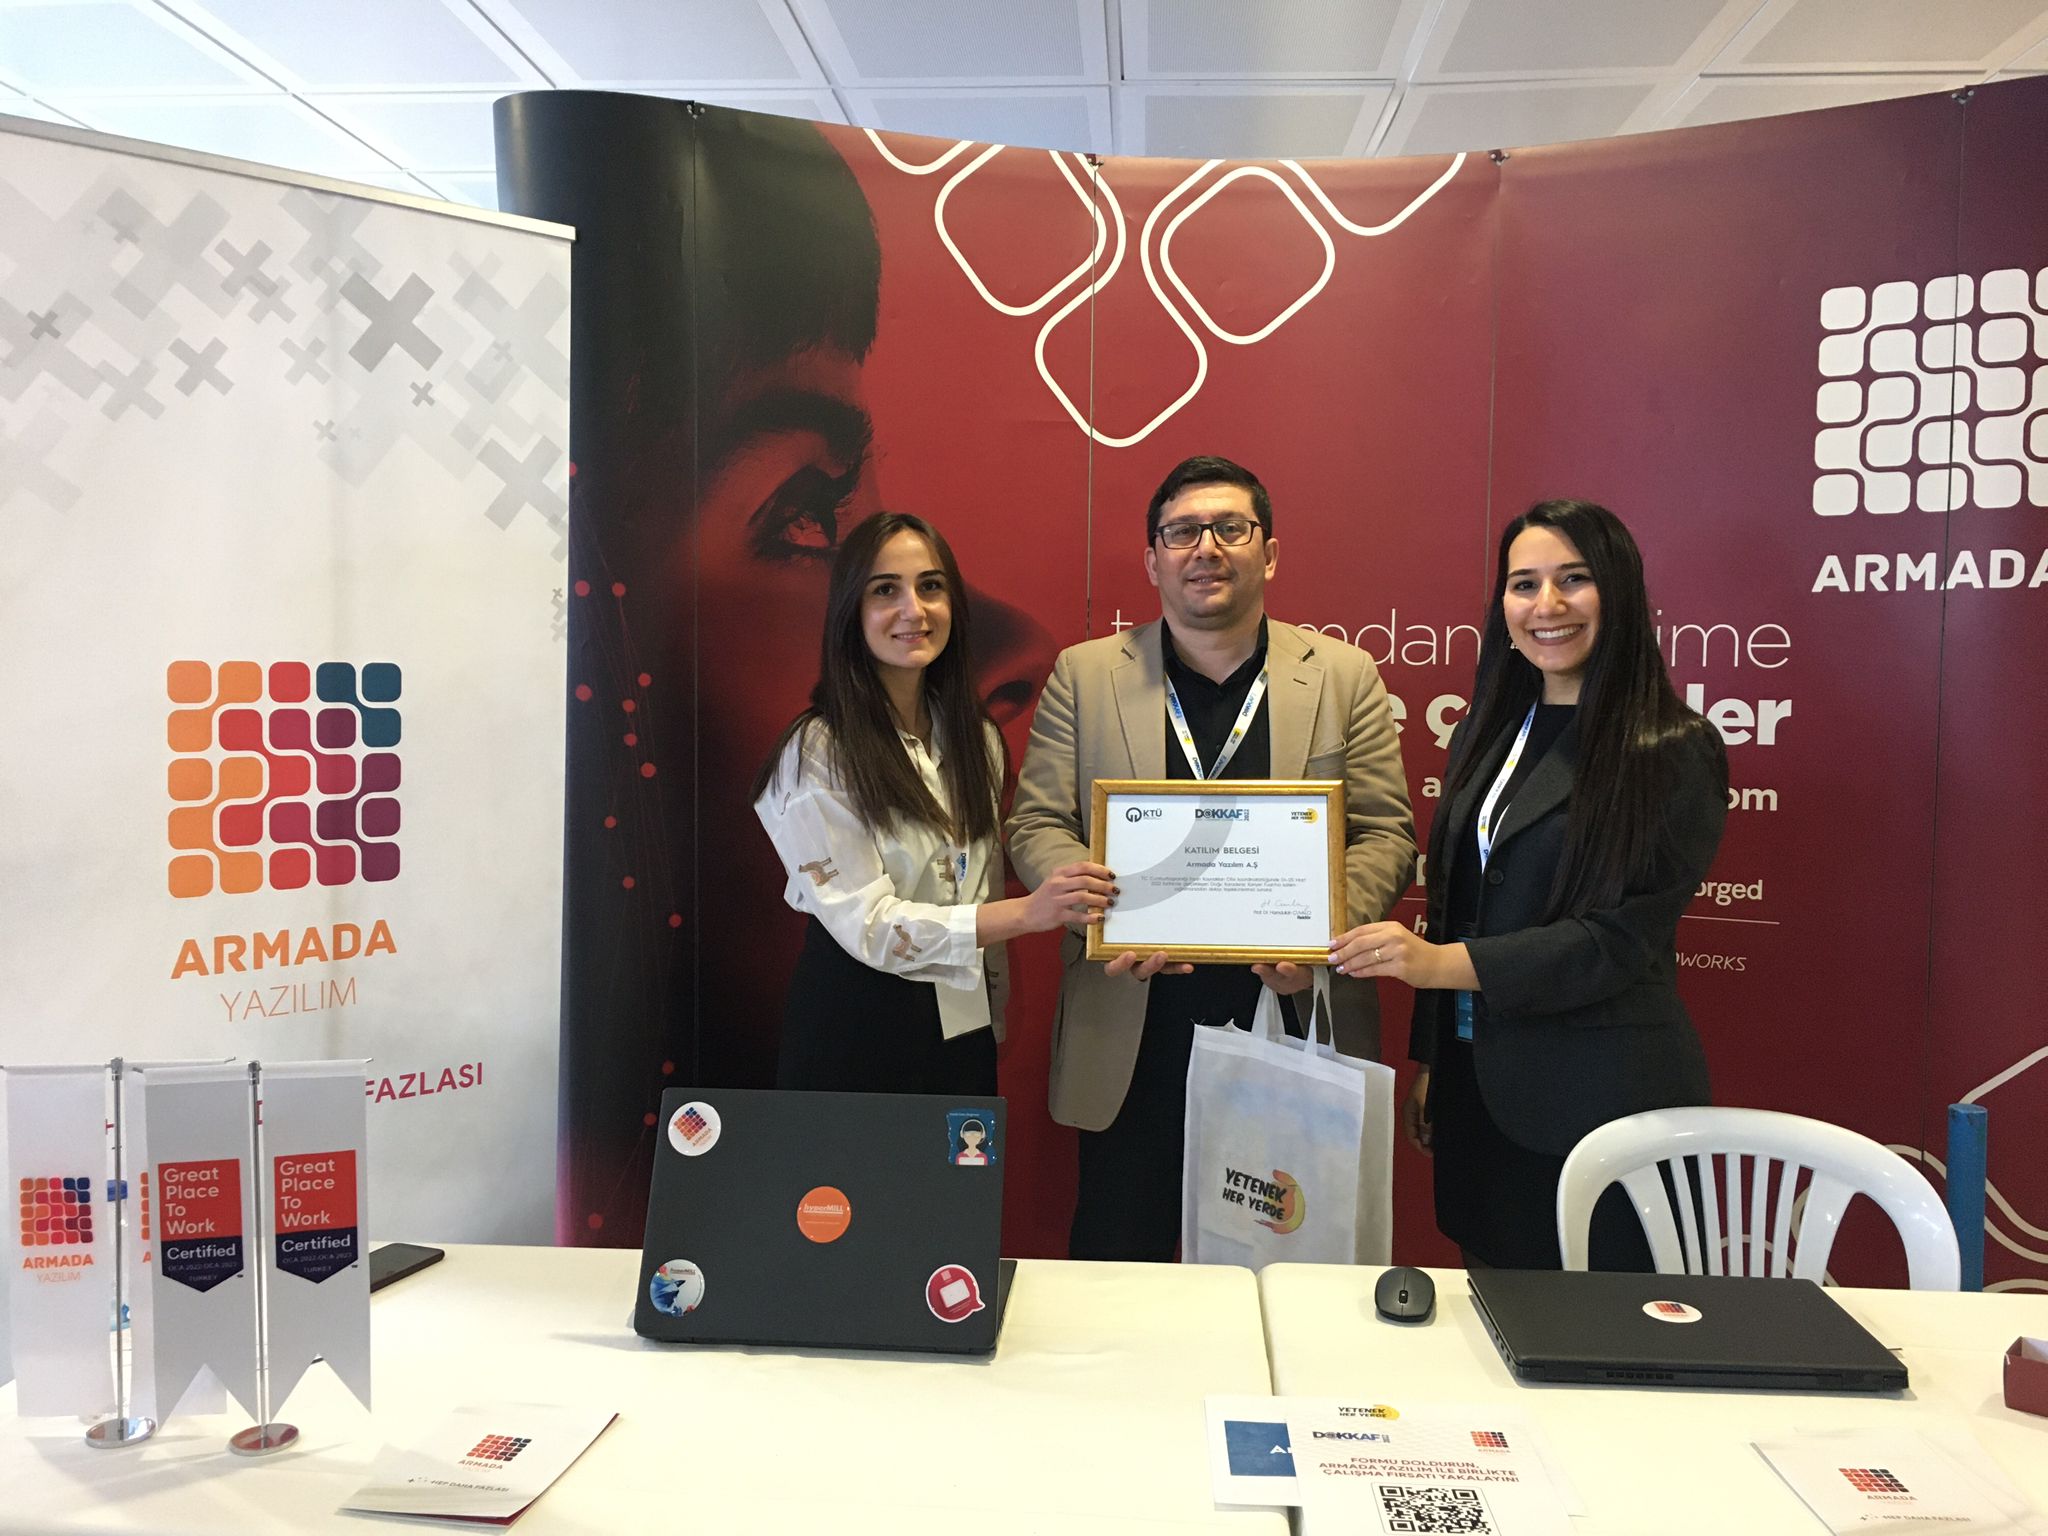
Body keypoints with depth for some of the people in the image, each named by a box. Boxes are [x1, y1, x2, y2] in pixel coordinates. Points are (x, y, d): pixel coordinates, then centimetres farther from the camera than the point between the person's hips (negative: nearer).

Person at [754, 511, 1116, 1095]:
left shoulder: (977, 739, 5)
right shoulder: (817, 752, -14)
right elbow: (868, 926, -19)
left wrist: (994, 1027, 13)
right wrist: (1029, 912, -29)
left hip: (964, 1029, 6)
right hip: (856, 1031, -5)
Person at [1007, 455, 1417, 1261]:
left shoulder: (1344, 675, 6)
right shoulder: (1085, 674, 6)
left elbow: (1386, 834, 3)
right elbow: (1037, 825, 3)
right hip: (1131, 1039, 0)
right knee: (1120, 1259, 9)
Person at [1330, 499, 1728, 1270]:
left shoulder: (1674, 753, -10)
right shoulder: (1488, 731, 9)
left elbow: (1621, 938, -16)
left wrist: (1440, 962, -25)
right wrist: (1429, 1062, 12)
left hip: (1602, 1095, -6)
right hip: (1478, 1085, 6)